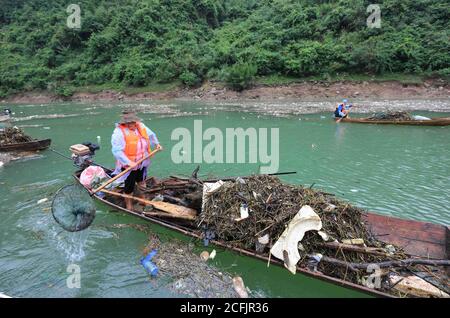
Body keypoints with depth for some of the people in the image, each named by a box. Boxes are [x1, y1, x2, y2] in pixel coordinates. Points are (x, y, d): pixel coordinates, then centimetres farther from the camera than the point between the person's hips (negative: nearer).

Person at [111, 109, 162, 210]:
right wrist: (128, 162, -35)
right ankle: (129, 206, 26)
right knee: (129, 187, 5)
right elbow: (117, 151, -28)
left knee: (141, 182, 26)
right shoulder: (119, 132, -21)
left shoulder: (141, 126, 1)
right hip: (129, 166, -7)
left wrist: (156, 144, 4)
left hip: (142, 163, 7)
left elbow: (150, 135, 19)